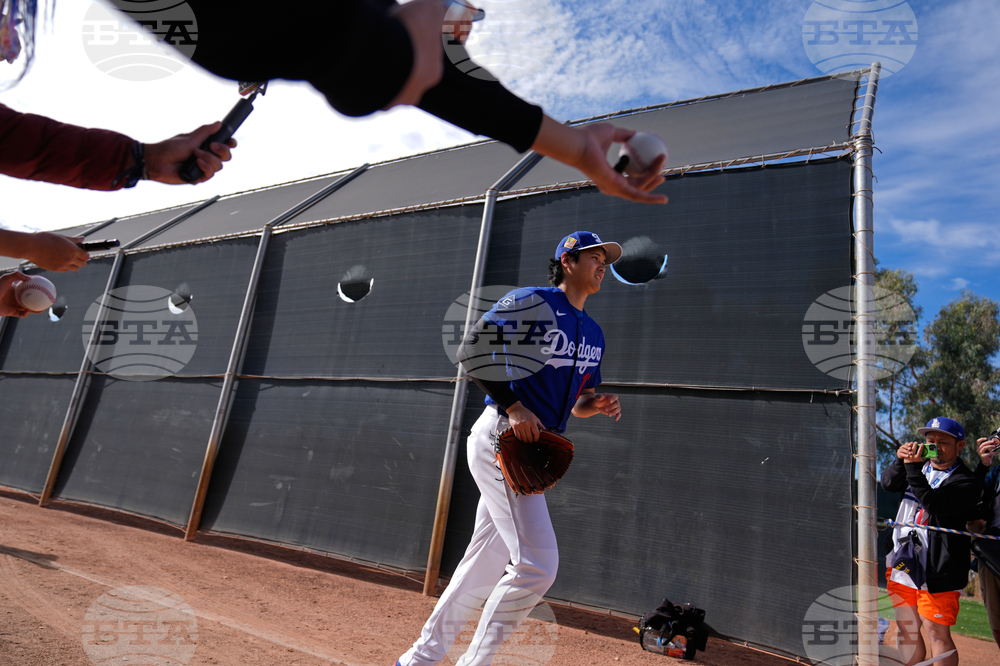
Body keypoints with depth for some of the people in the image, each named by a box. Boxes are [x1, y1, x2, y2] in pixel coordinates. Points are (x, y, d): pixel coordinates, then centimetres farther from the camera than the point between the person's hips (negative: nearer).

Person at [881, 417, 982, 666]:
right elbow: (888, 483, -1)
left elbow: (934, 504, -22)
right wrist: (901, 461, -18)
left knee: (937, 633, 0)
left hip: (935, 569, -6)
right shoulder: (922, 466, 12)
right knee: (906, 630, 15)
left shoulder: (966, 482, -7)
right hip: (902, 561, 6)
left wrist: (913, 468, -27)